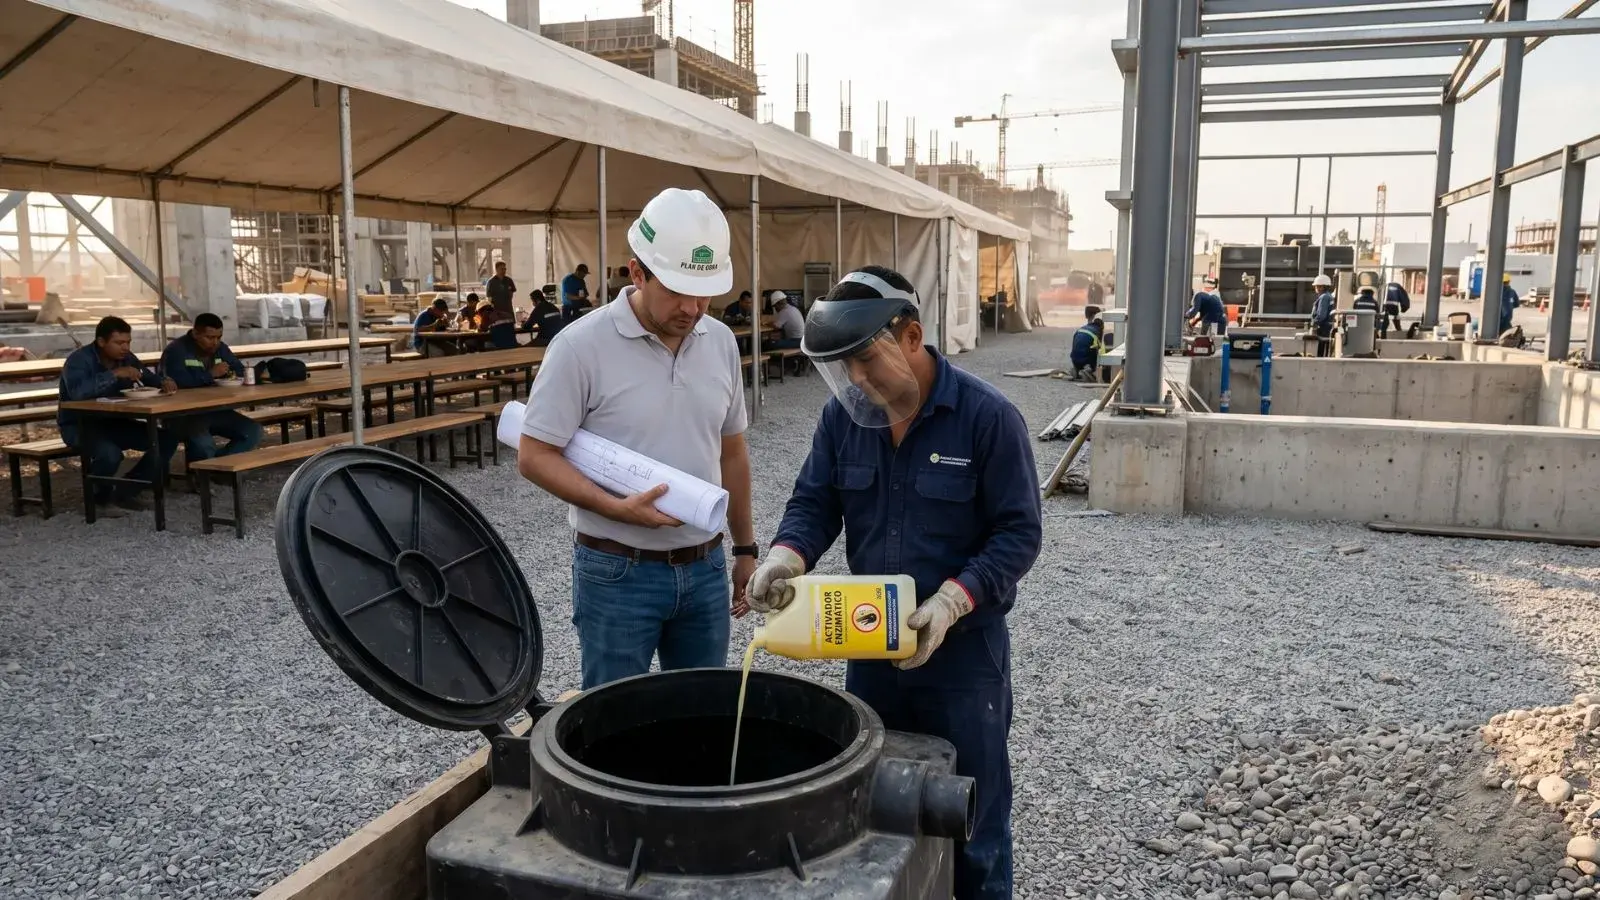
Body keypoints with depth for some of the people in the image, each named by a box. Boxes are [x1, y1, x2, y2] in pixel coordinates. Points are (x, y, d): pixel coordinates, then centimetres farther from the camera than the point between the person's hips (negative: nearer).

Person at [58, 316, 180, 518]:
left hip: (114, 422, 7)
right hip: (79, 426, -7)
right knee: (110, 454, -38)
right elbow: (78, 392, -39)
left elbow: (149, 379, 13)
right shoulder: (79, 360, -20)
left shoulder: (126, 358, 0)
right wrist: (115, 374, -37)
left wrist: (164, 382, -11)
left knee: (166, 440, -10)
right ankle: (99, 499, -5)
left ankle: (126, 492, 4)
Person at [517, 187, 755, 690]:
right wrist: (616, 508, -24)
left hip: (705, 567, 5)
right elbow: (535, 457, -12)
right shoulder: (583, 344, -14)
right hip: (618, 573, -5)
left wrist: (745, 547, 15)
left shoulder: (720, 341, 3)